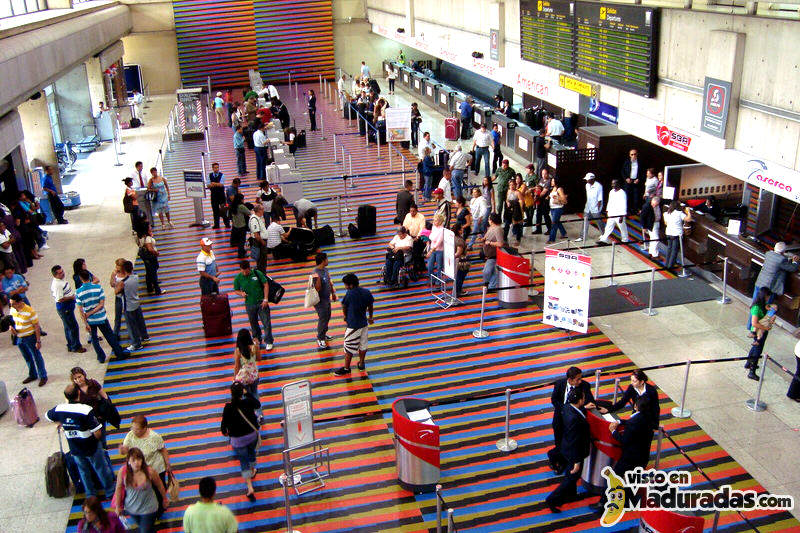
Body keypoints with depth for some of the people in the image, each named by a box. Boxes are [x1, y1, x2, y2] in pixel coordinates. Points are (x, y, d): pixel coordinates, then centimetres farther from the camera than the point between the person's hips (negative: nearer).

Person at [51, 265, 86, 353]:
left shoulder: (63, 278, 4)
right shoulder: (56, 284, -26)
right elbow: (60, 299, -27)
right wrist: (72, 297, -16)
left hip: (68, 307, 10)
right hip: (64, 308, -10)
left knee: (68, 327, 20)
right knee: (73, 327, -1)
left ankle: (70, 346, 32)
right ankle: (76, 347, 11)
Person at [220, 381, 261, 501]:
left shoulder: (228, 407, -23)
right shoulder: (248, 402, -17)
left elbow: (224, 423, -12)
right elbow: (258, 404, 6)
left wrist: (224, 432, 9)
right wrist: (247, 394, 5)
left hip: (238, 439, -2)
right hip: (252, 435, 3)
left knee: (244, 462, 8)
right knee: (251, 453, 30)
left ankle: (250, 488, 1)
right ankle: (252, 471, 56)